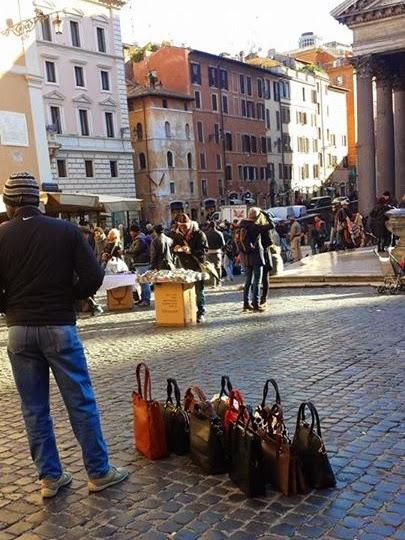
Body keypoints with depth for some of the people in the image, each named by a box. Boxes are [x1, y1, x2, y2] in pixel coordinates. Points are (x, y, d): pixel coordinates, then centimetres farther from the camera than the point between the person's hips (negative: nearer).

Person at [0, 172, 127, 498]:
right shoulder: (65, 230, -4)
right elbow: (93, 277, -9)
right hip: (59, 327, -1)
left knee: (34, 408, 11)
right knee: (81, 402, 7)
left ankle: (50, 477, 19)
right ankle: (99, 472, 16)